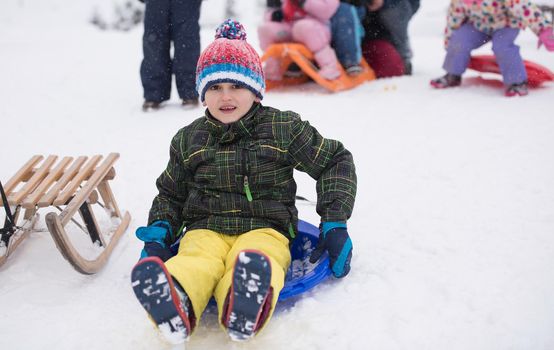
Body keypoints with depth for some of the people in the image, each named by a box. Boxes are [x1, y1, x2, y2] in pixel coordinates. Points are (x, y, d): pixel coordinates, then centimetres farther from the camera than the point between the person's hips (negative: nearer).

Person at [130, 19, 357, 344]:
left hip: (264, 228, -1)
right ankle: (176, 304, -67)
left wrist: (334, 224, 1)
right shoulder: (188, 140, 14)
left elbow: (336, 162, 11)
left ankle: (242, 310, -70)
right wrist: (158, 232, 4)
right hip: (204, 229, 2)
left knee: (255, 261, -39)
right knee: (197, 260, -36)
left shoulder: (284, 128, 6)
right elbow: (170, 193, 25)